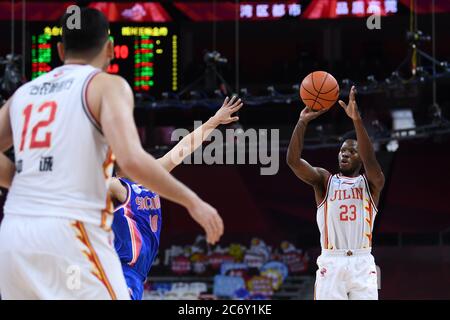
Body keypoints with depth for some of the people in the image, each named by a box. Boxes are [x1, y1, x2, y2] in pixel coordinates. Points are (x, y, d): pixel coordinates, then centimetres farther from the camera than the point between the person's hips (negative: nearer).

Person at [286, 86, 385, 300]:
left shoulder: (371, 183, 7)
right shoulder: (325, 180, 10)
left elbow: (370, 162, -16)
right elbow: (293, 160, -5)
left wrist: (357, 120, -27)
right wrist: (303, 122, -15)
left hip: (362, 264, 0)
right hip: (331, 263, 0)